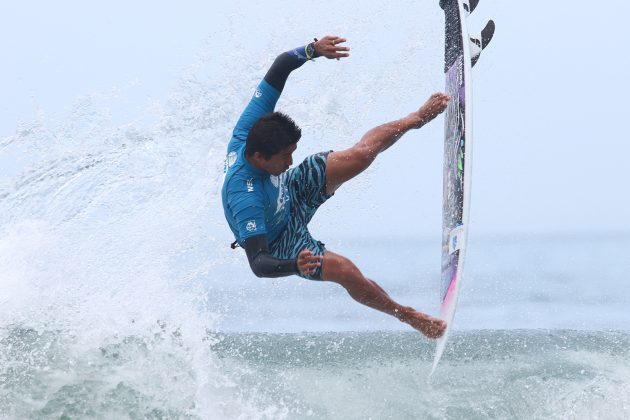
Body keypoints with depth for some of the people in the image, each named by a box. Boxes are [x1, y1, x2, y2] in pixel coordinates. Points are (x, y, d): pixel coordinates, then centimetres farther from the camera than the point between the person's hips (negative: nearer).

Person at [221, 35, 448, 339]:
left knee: (360, 156, -4)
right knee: (345, 271, -20)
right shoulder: (244, 198, -48)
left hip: (292, 192, 6)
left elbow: (278, 70, -24)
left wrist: (313, 49, -40)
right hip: (280, 243, -6)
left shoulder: (250, 129, -32)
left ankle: (417, 118, 26)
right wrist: (295, 266, -68)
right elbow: (258, 263, -49)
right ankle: (408, 315, 6)